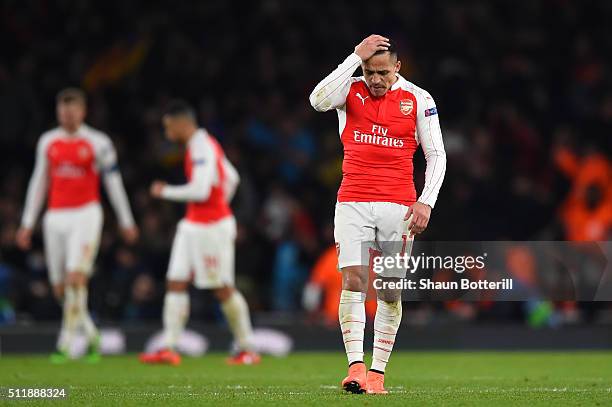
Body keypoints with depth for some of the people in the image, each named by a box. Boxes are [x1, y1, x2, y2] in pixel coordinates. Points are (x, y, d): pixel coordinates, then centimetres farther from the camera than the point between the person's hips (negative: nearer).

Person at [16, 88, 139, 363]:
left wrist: (126, 221, 10)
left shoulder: (97, 142, -1)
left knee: (76, 278, -18)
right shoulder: (48, 142, 11)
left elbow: (113, 182, 6)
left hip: (85, 215, -4)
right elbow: (39, 183, 17)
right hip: (56, 217, 4)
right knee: (60, 288, 5)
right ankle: (91, 335, 27)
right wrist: (27, 223, 14)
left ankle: (64, 346, -16)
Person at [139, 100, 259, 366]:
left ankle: (247, 349, 9)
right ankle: (169, 349, -1)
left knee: (223, 289, -1)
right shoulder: (202, 145, 13)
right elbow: (232, 178, 22)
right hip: (193, 225, 10)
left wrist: (166, 191, -12)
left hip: (212, 228, -10)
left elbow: (200, 191, -24)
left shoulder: (201, 147, -17)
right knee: (175, 283, 2)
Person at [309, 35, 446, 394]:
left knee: (390, 290, 2)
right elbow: (318, 101, -19)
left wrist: (426, 201, -6)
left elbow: (436, 155, 6)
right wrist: (356, 57, -18)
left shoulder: (418, 99, 3)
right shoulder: (351, 90, 4)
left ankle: (378, 373, 7)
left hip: (399, 206, 0)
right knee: (353, 280, -14)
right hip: (353, 203, 0)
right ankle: (356, 367, -19)